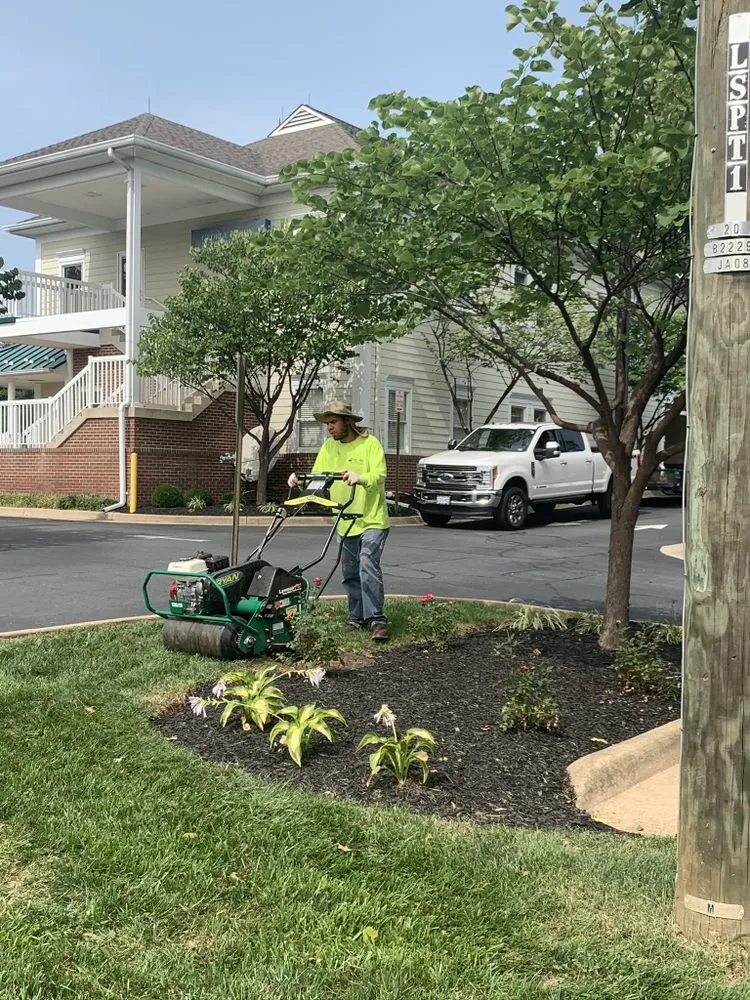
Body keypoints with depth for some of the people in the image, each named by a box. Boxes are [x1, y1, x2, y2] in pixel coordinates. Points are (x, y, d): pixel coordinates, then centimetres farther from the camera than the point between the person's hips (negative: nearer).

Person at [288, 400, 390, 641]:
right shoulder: (329, 447, 9)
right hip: (346, 523, 7)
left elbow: (379, 475, -20)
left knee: (368, 566, -18)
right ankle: (357, 619, 23)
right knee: (350, 573, 12)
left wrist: (360, 478, -40)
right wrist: (300, 481, -17)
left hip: (372, 520, -7)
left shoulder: (370, 443, -8)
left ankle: (377, 620, -16)